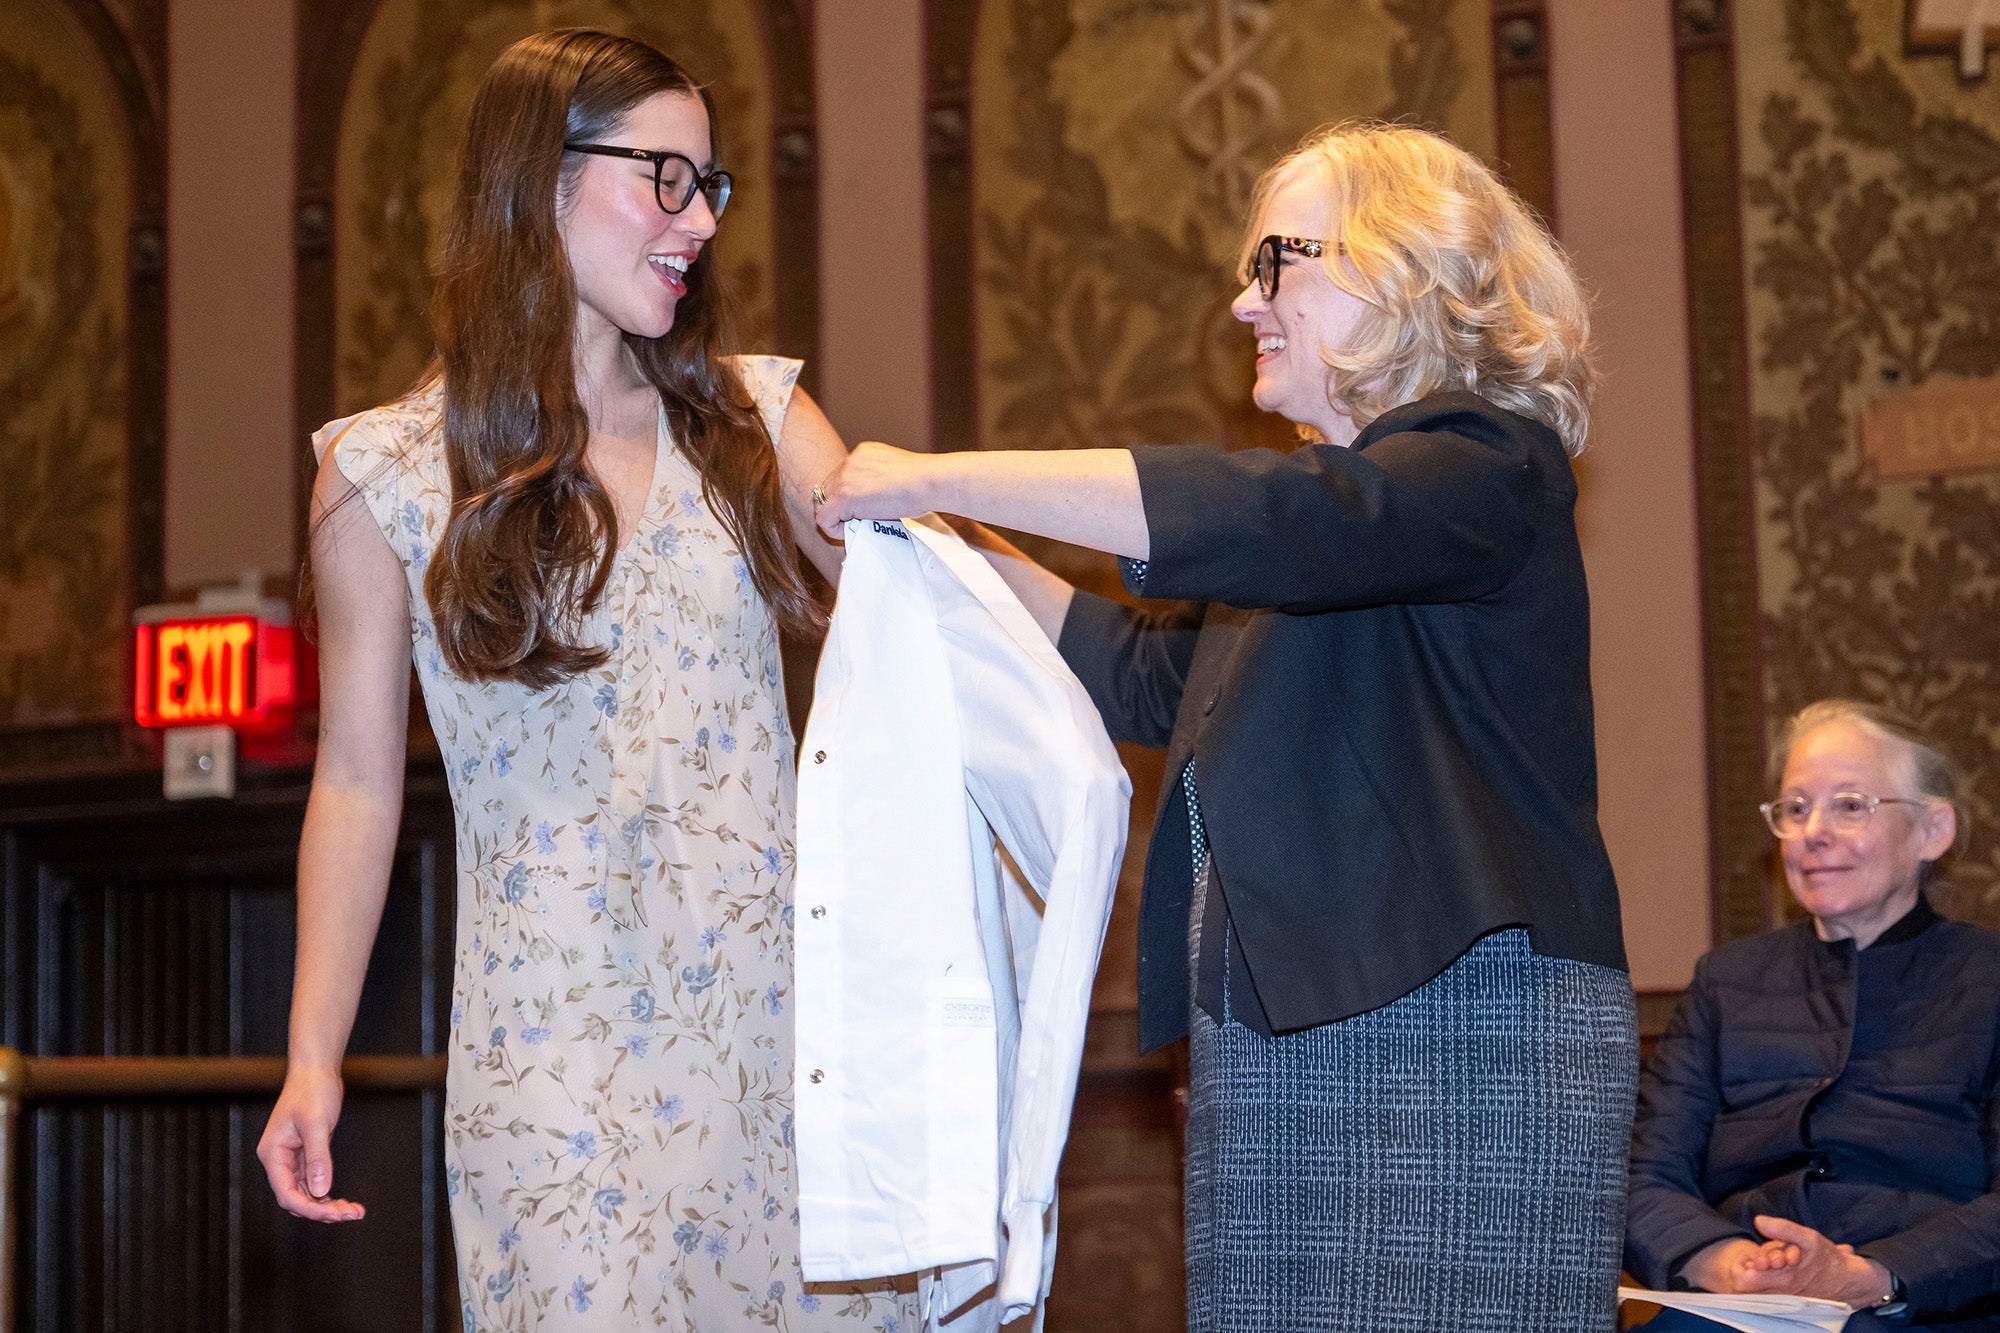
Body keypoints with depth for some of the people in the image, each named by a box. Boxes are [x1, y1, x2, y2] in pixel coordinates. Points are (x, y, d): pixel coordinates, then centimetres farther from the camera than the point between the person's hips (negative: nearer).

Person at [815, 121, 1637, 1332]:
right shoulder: (1329, 495, 23)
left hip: (1463, 1050, -8)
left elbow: (1245, 519, -23)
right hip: (1270, 1064, 8)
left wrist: (940, 479, -19)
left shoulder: (1490, 468, -7)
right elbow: (1152, 678, 30)